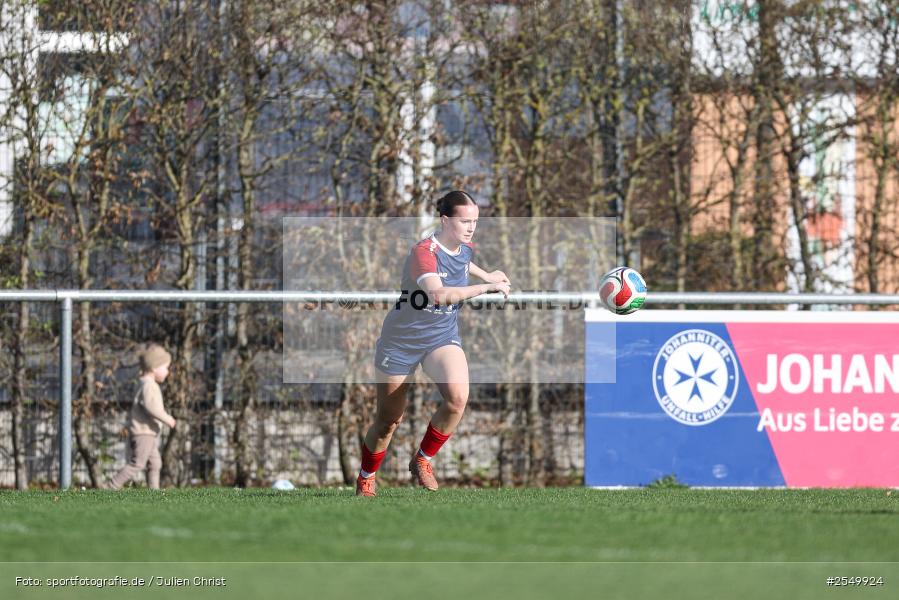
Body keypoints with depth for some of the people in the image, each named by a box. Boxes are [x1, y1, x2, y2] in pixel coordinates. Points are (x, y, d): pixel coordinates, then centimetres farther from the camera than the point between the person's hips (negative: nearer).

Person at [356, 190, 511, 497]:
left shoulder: (466, 249, -2)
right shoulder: (423, 252, -25)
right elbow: (439, 294, -43)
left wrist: (488, 275, 19)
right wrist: (487, 287, -41)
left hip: (443, 337, 5)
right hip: (402, 341, -5)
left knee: (457, 397, -25)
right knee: (388, 421, 6)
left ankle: (422, 461, -4)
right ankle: (366, 478, 33)